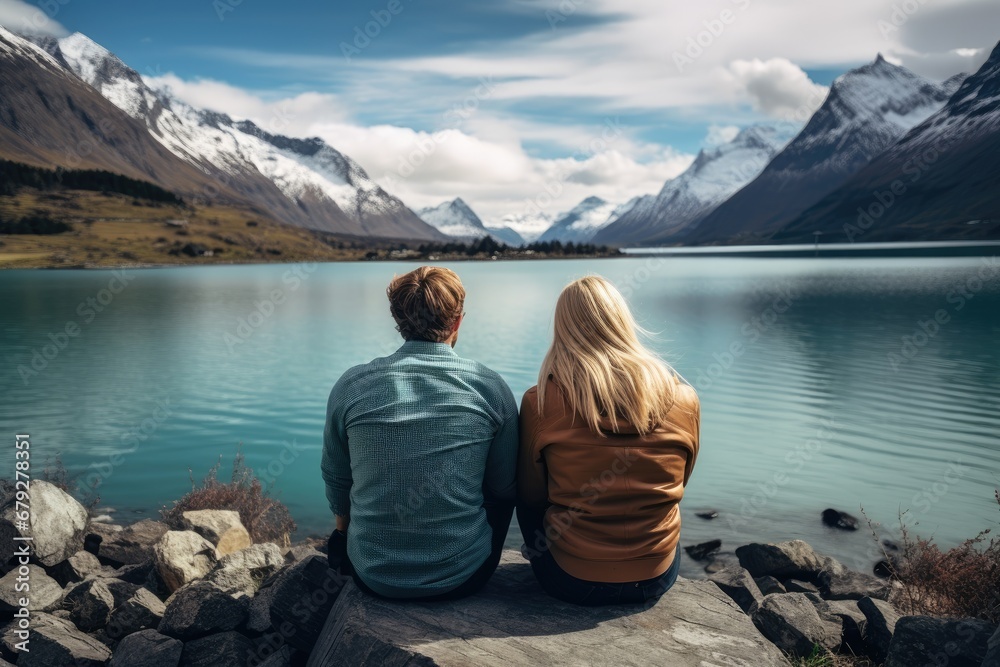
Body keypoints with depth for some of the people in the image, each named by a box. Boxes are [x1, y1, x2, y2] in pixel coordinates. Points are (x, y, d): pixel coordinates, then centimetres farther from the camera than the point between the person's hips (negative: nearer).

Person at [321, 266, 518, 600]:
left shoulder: (350, 385, -9)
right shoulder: (491, 387, -11)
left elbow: (336, 484, 5)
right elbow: (504, 489, -1)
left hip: (374, 577, 1)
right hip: (464, 577, 0)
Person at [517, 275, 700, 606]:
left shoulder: (540, 401, -16)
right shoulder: (683, 398, -9)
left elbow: (532, 496, -2)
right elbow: (676, 485, 8)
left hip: (571, 582, -2)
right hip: (657, 579, 3)